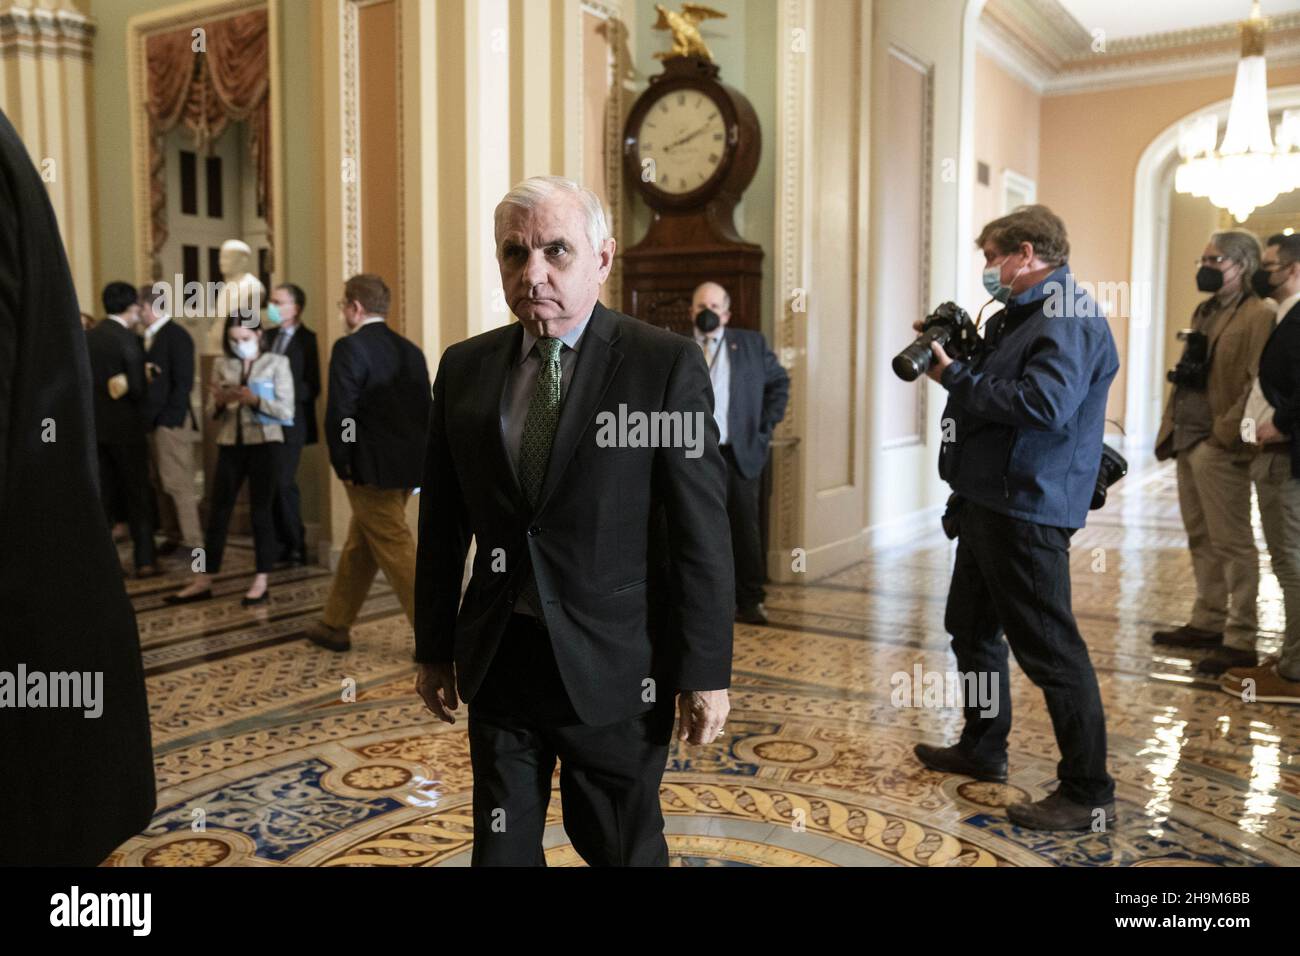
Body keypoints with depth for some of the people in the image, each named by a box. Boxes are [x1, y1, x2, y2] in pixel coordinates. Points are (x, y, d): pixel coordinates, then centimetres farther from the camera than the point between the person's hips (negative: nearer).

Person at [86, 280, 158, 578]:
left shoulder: (88, 336, 6)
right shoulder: (127, 338, -13)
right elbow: (138, 388, -15)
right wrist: (145, 413, 3)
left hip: (94, 424, 6)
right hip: (125, 425, -6)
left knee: (104, 494, 12)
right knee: (138, 494, 1)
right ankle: (144, 561, 2)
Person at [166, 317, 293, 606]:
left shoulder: (277, 363, -1)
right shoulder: (222, 366, 10)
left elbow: (286, 410, -7)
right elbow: (211, 412, 9)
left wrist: (256, 400, -22)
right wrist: (219, 402, -13)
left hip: (263, 444, -4)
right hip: (230, 445, 4)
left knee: (260, 511, 1)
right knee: (217, 512, 4)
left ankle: (262, 582, 8)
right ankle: (203, 582, 10)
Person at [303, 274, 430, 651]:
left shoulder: (350, 348, -13)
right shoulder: (410, 350, 9)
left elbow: (339, 413, -17)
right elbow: (425, 412, 11)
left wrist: (342, 465, -6)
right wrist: (418, 460, 15)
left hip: (371, 469, -8)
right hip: (408, 465, 8)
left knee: (397, 552, -1)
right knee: (359, 546, 19)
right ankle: (334, 626, 31)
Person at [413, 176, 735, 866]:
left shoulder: (667, 365, -10)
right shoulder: (464, 368, 3)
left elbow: (701, 530, -10)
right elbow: (441, 522, 9)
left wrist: (705, 672, -9)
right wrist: (434, 650, 11)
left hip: (614, 668, -3)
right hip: (497, 661, 4)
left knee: (623, 848, 15)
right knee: (501, 848, 15)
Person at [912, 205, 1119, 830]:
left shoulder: (1068, 318, -15)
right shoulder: (1022, 315, 17)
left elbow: (1043, 403, -28)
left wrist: (954, 376, -18)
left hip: (1028, 509, -11)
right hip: (988, 501, 11)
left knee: (1049, 648, -5)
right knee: (971, 627, 20)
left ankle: (1089, 795, 6)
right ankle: (982, 749, 37)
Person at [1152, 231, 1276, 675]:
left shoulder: (1258, 315, -10)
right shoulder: (1203, 313, 18)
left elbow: (1257, 383, -17)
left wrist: (1226, 433, -20)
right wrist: (1172, 426, 13)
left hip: (1220, 446, -9)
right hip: (1187, 440, 9)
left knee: (1232, 544, -4)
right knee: (1201, 539, 16)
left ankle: (1241, 641, 2)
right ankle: (1208, 622, 27)